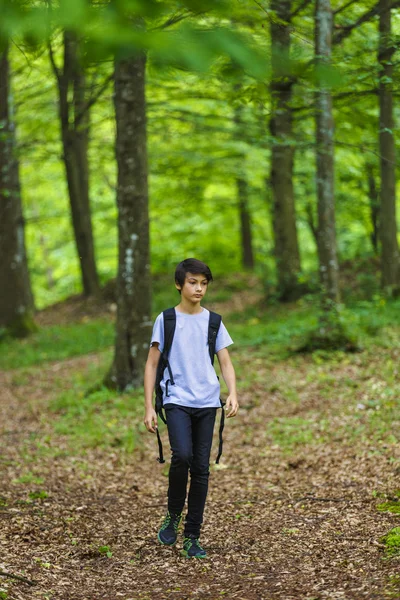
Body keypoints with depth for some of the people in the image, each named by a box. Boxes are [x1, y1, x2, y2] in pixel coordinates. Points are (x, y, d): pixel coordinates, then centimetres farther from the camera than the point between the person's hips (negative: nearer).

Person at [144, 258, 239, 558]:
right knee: (182, 455, -23)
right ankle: (173, 516, 1)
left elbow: (226, 363, 8)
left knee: (201, 468, 2)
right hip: (177, 399, -3)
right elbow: (152, 364, 5)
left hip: (207, 402, 3)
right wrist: (149, 408, -2)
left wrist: (233, 394, -11)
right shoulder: (166, 320, 3)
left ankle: (192, 537, 10)